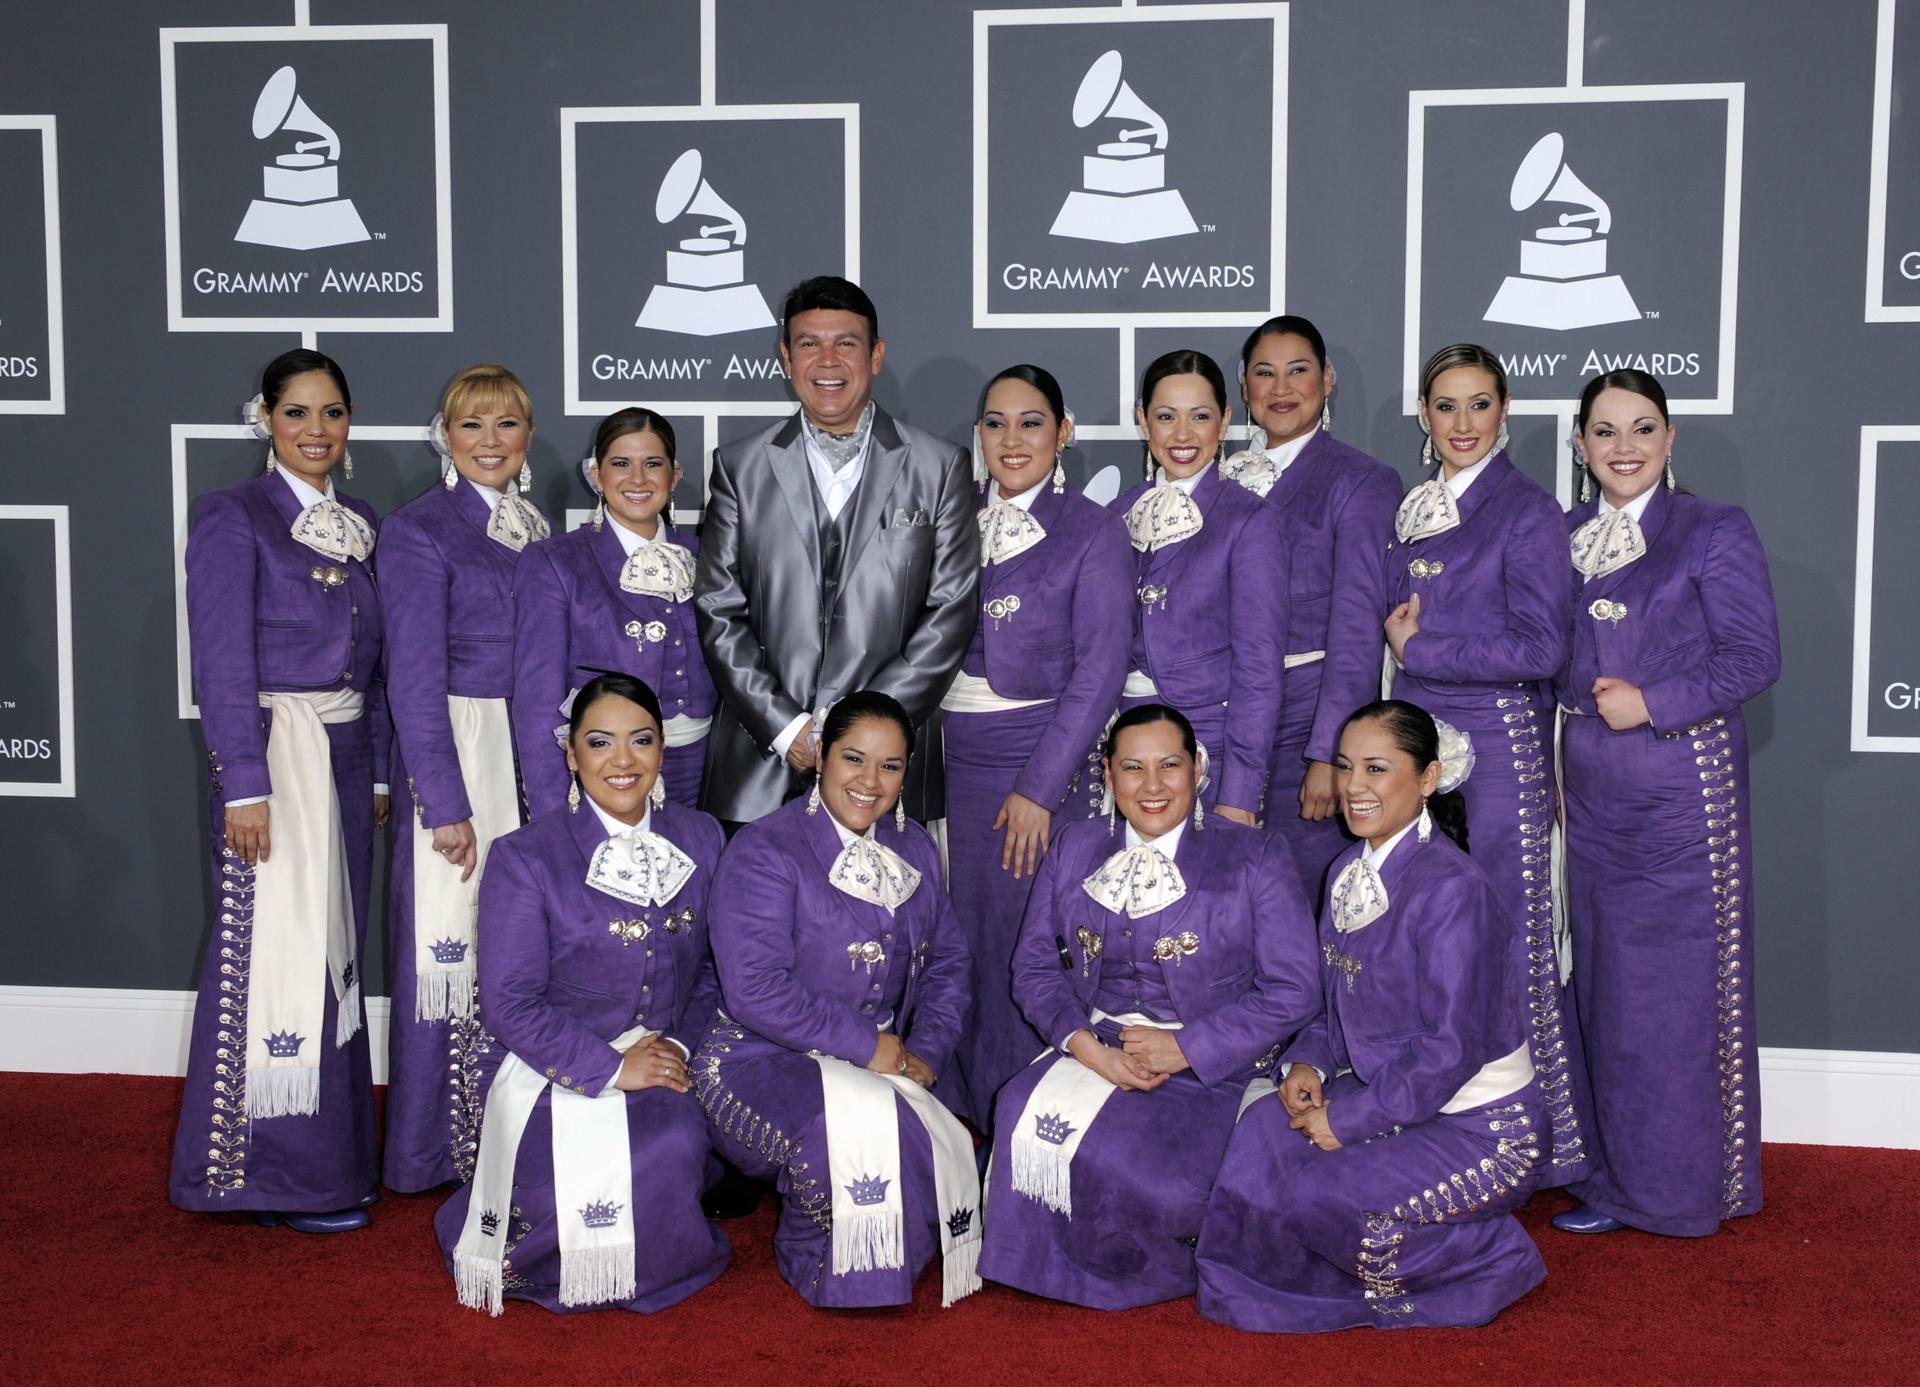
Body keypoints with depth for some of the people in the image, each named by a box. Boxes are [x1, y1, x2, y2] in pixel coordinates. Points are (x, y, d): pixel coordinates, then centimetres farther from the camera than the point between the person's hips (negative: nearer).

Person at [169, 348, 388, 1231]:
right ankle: (281, 1172, 6)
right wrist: (244, 785, -18)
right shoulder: (233, 519, -7)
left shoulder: (360, 527, 13)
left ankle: (332, 1151, 20)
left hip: (346, 755, 6)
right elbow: (223, 663, -13)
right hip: (272, 753, -6)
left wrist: (378, 771, 11)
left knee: (333, 951, 11)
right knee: (278, 951, -4)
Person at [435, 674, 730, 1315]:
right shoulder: (525, 858, -5)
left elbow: (713, 967, 14)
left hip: (664, 1068, 3)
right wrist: (611, 1068, -15)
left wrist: (681, 1043, -4)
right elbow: (510, 1003, -9)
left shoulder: (701, 839, 8)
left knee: (677, 1143, -30)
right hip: (556, 1075, -3)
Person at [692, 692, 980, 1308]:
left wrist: (925, 1051, -3)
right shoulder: (764, 852, -10)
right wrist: (868, 1046, -17)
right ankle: (812, 1260, -5)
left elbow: (947, 962, 15)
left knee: (946, 1146, -22)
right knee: (862, 1124, -34)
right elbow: (754, 989, -18)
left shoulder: (915, 849, 12)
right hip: (765, 1064, -6)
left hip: (882, 1068, 6)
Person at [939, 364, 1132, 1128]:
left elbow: (1099, 671, -8)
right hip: (947, 755, 4)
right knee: (952, 934, 7)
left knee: (1023, 944, 0)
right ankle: (956, 1105, 22)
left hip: (1038, 758, -4)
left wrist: (1039, 786, -13)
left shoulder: (1092, 531, -4)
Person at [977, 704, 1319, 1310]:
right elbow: (1035, 964, 9)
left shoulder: (1255, 858, 0)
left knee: (1115, 1149, -31)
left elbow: (1292, 991, -5)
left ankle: (1162, 1266, 2)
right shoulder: (1075, 849, 12)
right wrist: (1082, 1042, -11)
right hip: (1094, 1051, 4)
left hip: (1211, 1070, -3)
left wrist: (1185, 1048, -14)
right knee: (1024, 1117, -28)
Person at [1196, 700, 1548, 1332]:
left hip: (1480, 1125, -7)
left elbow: (1454, 1048, -23)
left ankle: (1491, 1258, -1)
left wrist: (1351, 1116, -19)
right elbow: (1340, 1002, 15)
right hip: (1390, 1100, 8)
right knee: (1261, 1131, -14)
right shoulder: (1350, 871, 6)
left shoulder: (1451, 889, -21)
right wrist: (1307, 1064, -4)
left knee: (1320, 1194, -24)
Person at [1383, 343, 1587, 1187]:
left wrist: (1420, 649, -10)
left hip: (1498, 742, -6)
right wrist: (1399, 634, 4)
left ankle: (1549, 1141, 9)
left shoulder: (1526, 511, -7)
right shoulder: (1409, 513, 14)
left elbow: (1541, 648, -14)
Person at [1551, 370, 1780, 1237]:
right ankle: (1621, 1179, 20)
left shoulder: (1715, 532, -3)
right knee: (1605, 984, 9)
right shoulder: (1564, 536, 12)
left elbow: (1755, 656, -8)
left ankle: (1683, 1187, 11)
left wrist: (1653, 702, -17)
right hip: (1591, 791, 5)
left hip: (1681, 786, -5)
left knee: (1679, 980, -2)